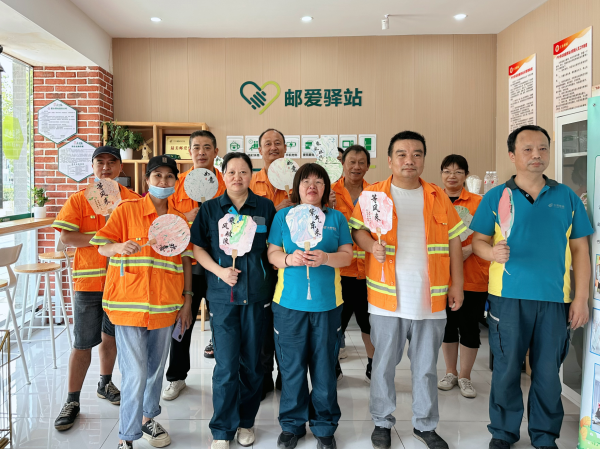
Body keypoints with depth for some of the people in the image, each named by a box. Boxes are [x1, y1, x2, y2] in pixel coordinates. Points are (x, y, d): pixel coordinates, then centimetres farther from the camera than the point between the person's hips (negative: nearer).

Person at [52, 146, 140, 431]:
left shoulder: (133, 200, 3)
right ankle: (72, 401, 19)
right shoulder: (78, 200, -4)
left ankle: (105, 385, 38)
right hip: (89, 281, -3)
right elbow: (66, 237, -13)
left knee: (110, 336, 17)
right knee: (83, 343, 3)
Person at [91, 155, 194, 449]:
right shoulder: (127, 210, -2)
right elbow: (102, 246, -4)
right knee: (135, 374, -6)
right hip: (129, 303, -4)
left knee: (156, 369, 16)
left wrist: (187, 301, 6)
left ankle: (148, 419, 37)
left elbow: (186, 260, 10)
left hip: (165, 305, 4)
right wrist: (120, 246, -27)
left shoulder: (180, 219, 9)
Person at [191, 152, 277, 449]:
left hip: (257, 295, 1)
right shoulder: (210, 208, 4)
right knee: (226, 365, -1)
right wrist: (219, 270, -10)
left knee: (251, 363, 10)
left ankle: (246, 422, 30)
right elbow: (197, 247, 4)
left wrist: (275, 282, -1)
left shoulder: (266, 207, 5)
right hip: (222, 295, -1)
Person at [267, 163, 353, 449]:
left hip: (327, 303, 0)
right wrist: (289, 259, -17)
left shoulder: (336, 218, 7)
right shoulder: (283, 216, 6)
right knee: (291, 366, 7)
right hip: (289, 302, 0)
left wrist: (326, 258, -16)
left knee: (325, 366, 7)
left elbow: (347, 255, 3)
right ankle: (292, 424, 27)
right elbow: (272, 254, 4)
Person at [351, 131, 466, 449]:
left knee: (426, 366, 14)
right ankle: (382, 422, 28)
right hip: (387, 298, -2)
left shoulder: (438, 197, 8)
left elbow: (453, 241, 9)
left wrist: (456, 285, 6)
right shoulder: (373, 194, 2)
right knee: (384, 364, 9)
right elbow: (356, 229, 1)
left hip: (431, 299, 2)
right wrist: (372, 246, -20)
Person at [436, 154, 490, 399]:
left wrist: (467, 250, -21)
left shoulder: (478, 202, -3)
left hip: (473, 276, -2)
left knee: (469, 326, 6)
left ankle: (465, 377, 24)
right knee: (448, 325, 14)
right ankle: (450, 373, 31)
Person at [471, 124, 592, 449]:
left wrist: (581, 298, 2)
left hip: (555, 299, 2)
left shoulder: (567, 197, 7)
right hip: (508, 296, -1)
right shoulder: (495, 197, 2)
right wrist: (493, 252, -20)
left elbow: (580, 250, 7)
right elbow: (478, 241, 3)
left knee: (548, 372, 9)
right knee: (506, 368, 7)